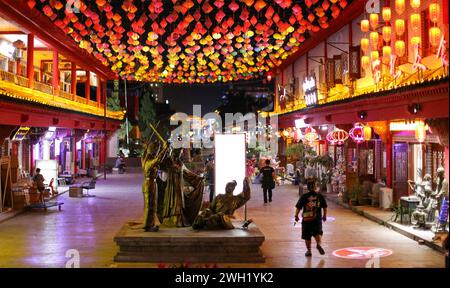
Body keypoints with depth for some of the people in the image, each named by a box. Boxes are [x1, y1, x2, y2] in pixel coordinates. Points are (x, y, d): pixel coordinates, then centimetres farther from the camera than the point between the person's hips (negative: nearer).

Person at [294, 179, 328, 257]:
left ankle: (308, 251, 15)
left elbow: (298, 208, -2)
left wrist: (296, 216, 12)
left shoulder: (304, 197, -4)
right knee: (318, 233, 7)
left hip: (306, 219, 0)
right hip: (317, 219, 0)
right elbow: (325, 207, 7)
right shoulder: (320, 196, 0)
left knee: (307, 236, 10)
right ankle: (319, 244, -21)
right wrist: (324, 216, 22)